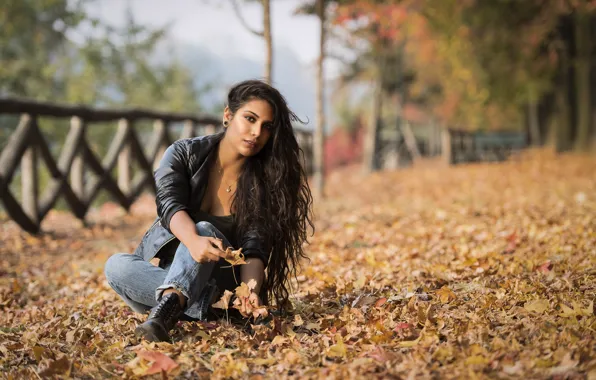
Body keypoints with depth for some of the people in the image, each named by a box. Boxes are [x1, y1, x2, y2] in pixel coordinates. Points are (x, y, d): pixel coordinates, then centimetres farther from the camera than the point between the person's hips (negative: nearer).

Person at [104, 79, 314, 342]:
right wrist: (193, 242, -47)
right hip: (160, 268, 1)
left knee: (204, 229, -32)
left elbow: (254, 248, -15)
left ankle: (169, 304, -53)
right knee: (116, 266, -30)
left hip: (214, 278, -1)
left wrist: (251, 290, -38)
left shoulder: (263, 184, -5)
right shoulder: (184, 153, -6)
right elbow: (169, 203, -24)